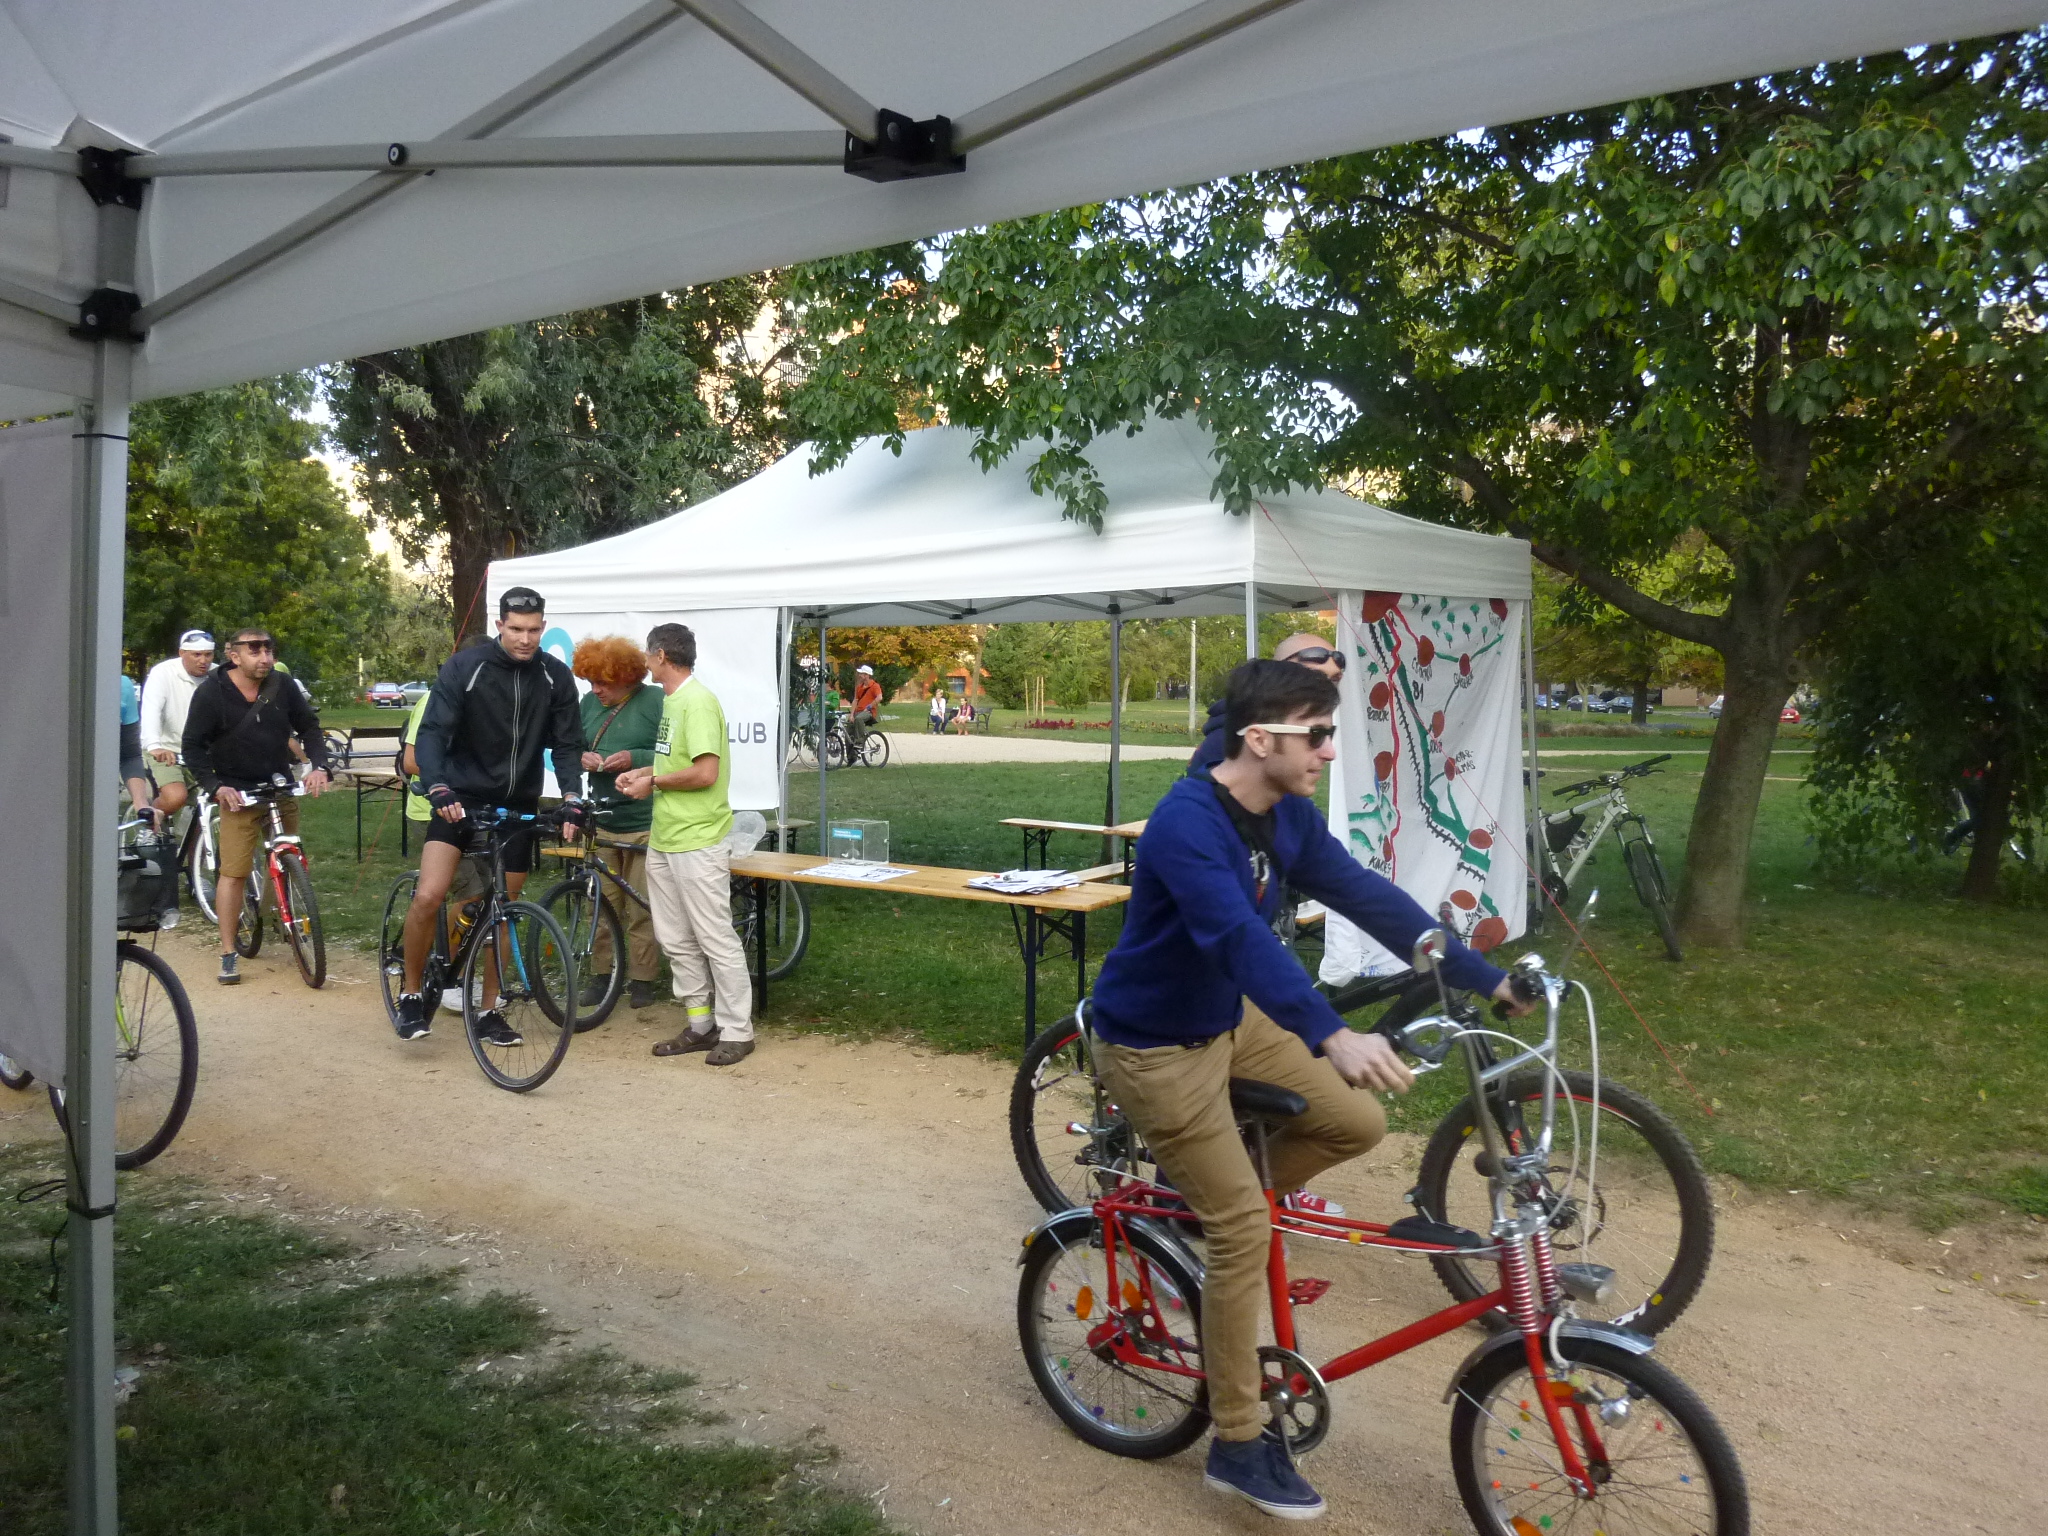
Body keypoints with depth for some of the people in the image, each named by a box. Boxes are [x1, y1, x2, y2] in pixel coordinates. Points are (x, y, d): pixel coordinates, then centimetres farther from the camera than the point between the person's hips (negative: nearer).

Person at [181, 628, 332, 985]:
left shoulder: (282, 688, -1)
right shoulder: (211, 693, -8)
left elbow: (309, 727, 8)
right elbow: (193, 746, -4)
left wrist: (319, 766, -8)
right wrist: (215, 786, -16)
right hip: (238, 794, -4)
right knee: (233, 871, -7)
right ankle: (228, 954, -2)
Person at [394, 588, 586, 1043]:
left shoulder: (556, 677, -3)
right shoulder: (465, 666, -11)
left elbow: (567, 745, 0)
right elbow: (432, 732, -15)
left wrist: (571, 799, -16)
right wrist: (438, 789, -31)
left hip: (518, 806, 3)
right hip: (461, 799, -3)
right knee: (429, 895, -18)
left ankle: (489, 1012, 22)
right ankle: (411, 992, 5)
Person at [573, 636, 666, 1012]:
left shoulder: (656, 701, -6)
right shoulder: (589, 703, 11)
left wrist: (634, 759, -19)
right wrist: (582, 758, -2)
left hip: (644, 824, -5)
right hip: (600, 821, 5)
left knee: (642, 908, 2)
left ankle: (642, 979, 12)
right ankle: (600, 973, 19)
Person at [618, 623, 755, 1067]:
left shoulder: (697, 702, -16)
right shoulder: (672, 700, 14)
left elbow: (705, 772, -23)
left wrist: (653, 783, -12)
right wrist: (643, 772, 10)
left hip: (697, 842, -10)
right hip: (664, 840, 10)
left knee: (715, 939, -2)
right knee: (676, 939, 14)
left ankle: (736, 1031, 8)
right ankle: (701, 1024, 24)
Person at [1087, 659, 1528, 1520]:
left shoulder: (1286, 816, -4)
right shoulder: (1185, 825, -30)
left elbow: (1366, 896, -1)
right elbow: (1242, 936, -43)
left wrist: (1483, 979, -1)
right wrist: (1332, 1037, -55)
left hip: (1231, 1021, 8)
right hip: (1155, 1046, -8)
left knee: (1358, 1123, 4)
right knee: (1245, 1229, -7)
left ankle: (1204, 1199, 22)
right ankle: (1238, 1447, 9)